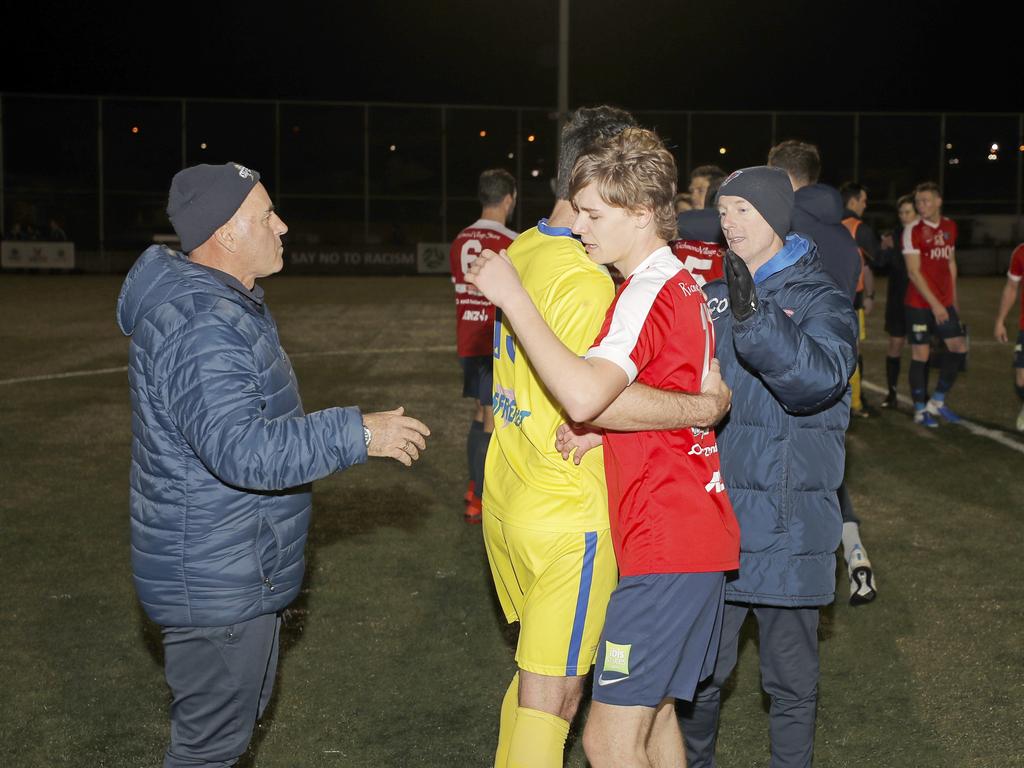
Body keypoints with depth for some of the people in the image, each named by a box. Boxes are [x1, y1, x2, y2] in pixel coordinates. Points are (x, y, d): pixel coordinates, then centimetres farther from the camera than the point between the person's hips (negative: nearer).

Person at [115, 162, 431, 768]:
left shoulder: (227, 306, 10)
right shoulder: (200, 327, -26)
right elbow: (242, 451, -35)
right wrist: (359, 435, -29)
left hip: (244, 574, 11)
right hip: (217, 585, -11)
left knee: (239, 715, 25)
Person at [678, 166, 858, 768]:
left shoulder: (822, 299, -5)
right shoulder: (712, 297, 8)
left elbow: (819, 378, -24)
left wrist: (752, 318, -37)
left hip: (788, 528, -3)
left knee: (792, 680, 9)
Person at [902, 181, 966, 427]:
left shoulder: (950, 226, 8)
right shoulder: (913, 230, -11)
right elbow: (913, 271, -15)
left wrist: (954, 297, 16)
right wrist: (934, 303, -18)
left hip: (944, 304, 6)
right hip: (920, 304, -6)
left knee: (959, 348, 5)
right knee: (921, 354, 0)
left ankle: (937, 402, 19)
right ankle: (920, 410, 12)